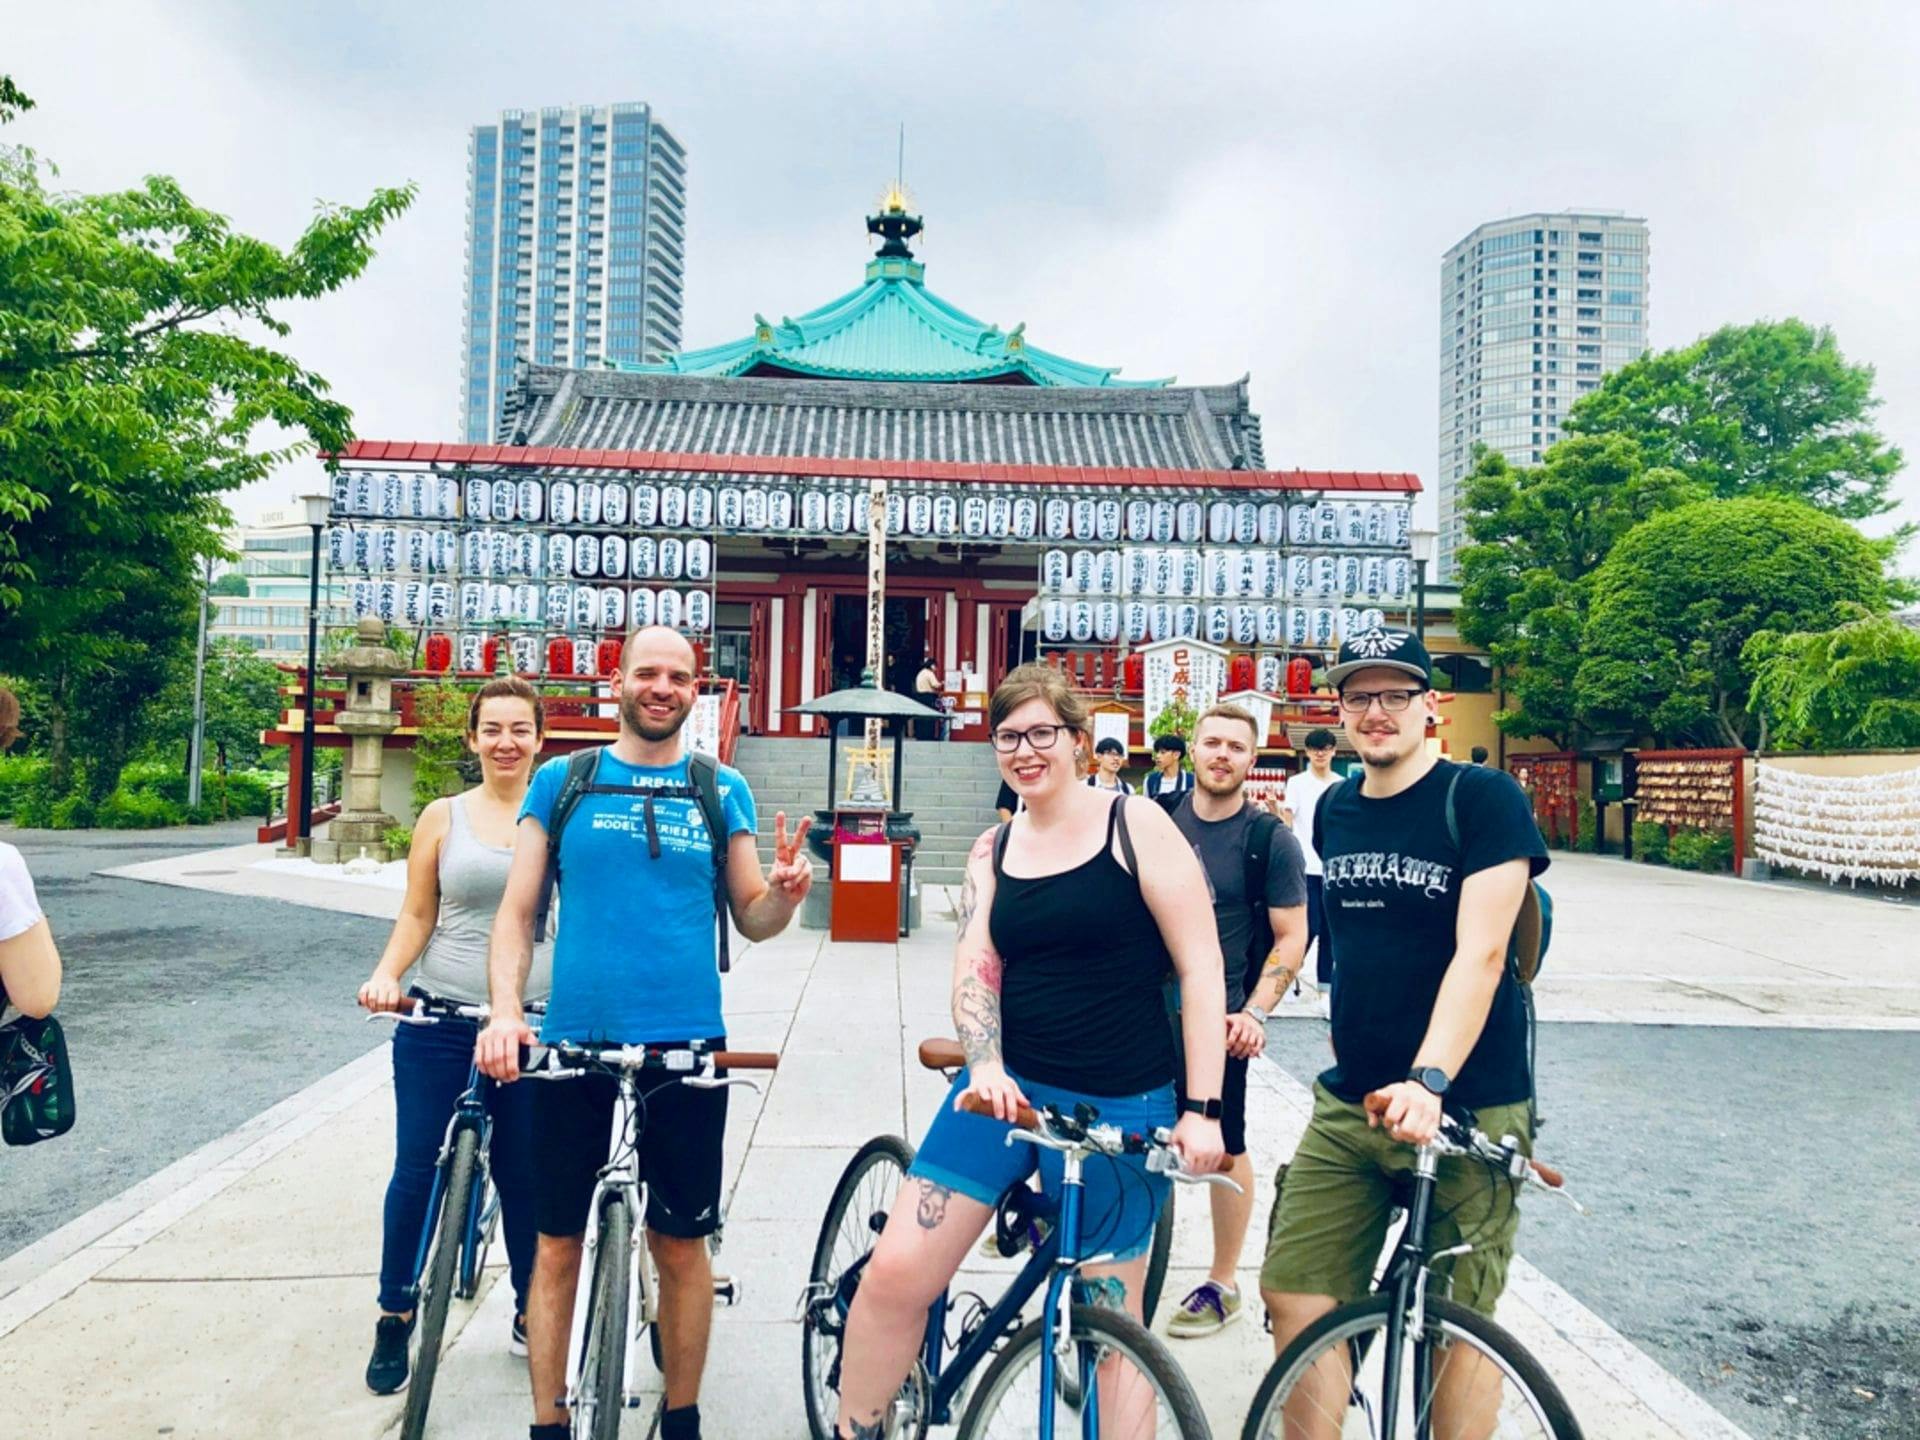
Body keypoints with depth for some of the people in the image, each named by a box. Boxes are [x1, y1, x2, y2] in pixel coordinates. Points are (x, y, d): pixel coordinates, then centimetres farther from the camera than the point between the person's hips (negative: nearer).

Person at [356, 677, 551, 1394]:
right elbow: (416, 916, 5)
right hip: (439, 1021, 0)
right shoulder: (443, 817, 3)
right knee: (417, 1169, 6)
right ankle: (395, 1316, 27)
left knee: (524, 1174, 9)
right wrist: (385, 974, -12)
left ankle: (531, 1311, 29)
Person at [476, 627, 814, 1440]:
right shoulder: (562, 781, 4)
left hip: (686, 1044, 0)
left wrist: (785, 894, -15)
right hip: (574, 1040, 0)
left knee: (680, 1245, 10)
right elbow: (517, 911, 3)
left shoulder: (723, 790, 5)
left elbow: (752, 921, 8)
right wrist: (505, 1010, -12)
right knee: (558, 1243, 10)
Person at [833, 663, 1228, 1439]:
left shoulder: (1136, 825, -5)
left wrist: (1202, 1108, -11)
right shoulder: (992, 850, 8)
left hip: (1121, 1105, -3)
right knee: (893, 1273, -4)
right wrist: (985, 1066, -21)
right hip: (1010, 1087, 3)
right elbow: (975, 965, -2)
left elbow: (1201, 968, -7)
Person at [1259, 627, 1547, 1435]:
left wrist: (1428, 1082, -29)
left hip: (1464, 1109, -5)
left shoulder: (1483, 799, -10)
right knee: (1295, 1301, 2)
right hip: (1348, 1104, 5)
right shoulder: (1334, 810, 7)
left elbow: (1479, 953, -20)